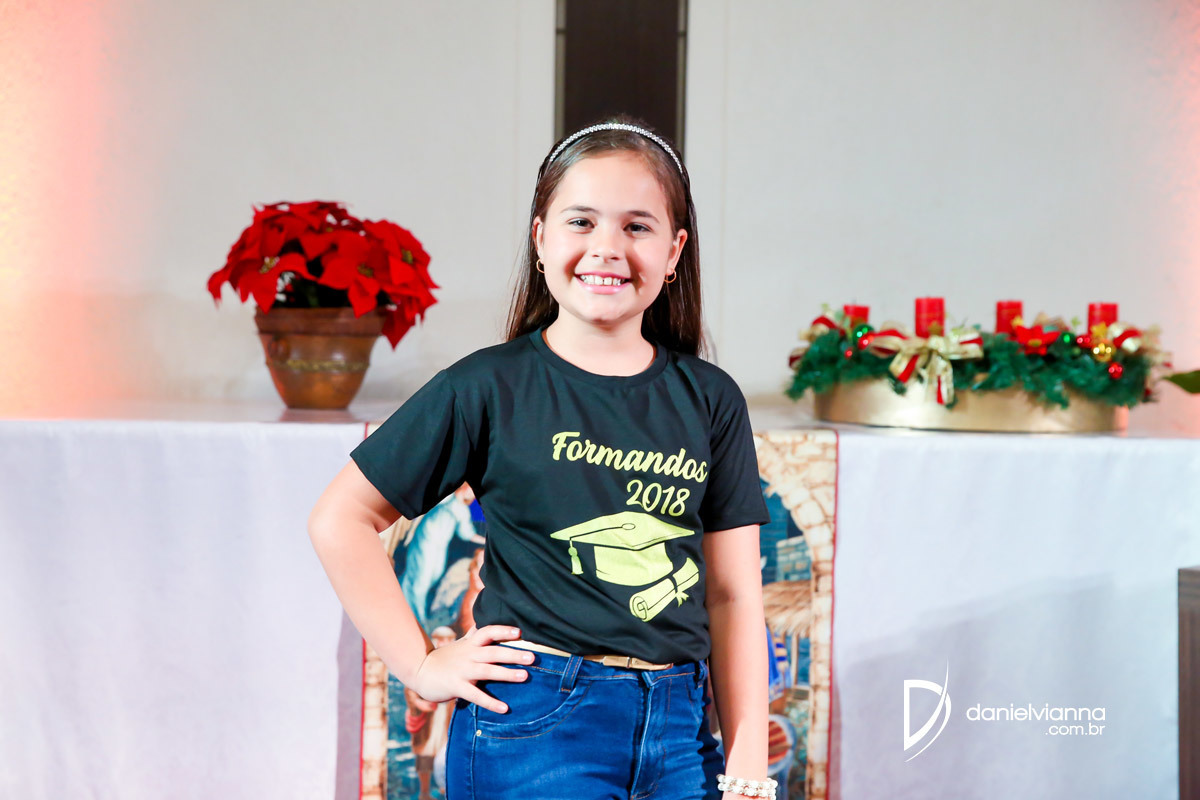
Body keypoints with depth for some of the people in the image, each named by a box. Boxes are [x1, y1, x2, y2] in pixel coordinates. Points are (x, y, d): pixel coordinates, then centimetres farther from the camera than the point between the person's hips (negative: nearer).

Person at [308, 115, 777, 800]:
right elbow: (339, 521, 0)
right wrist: (423, 666, -3)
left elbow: (733, 594, 6)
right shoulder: (489, 388, -4)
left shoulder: (710, 400, 6)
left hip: (680, 730, 3)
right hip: (535, 725, -3)